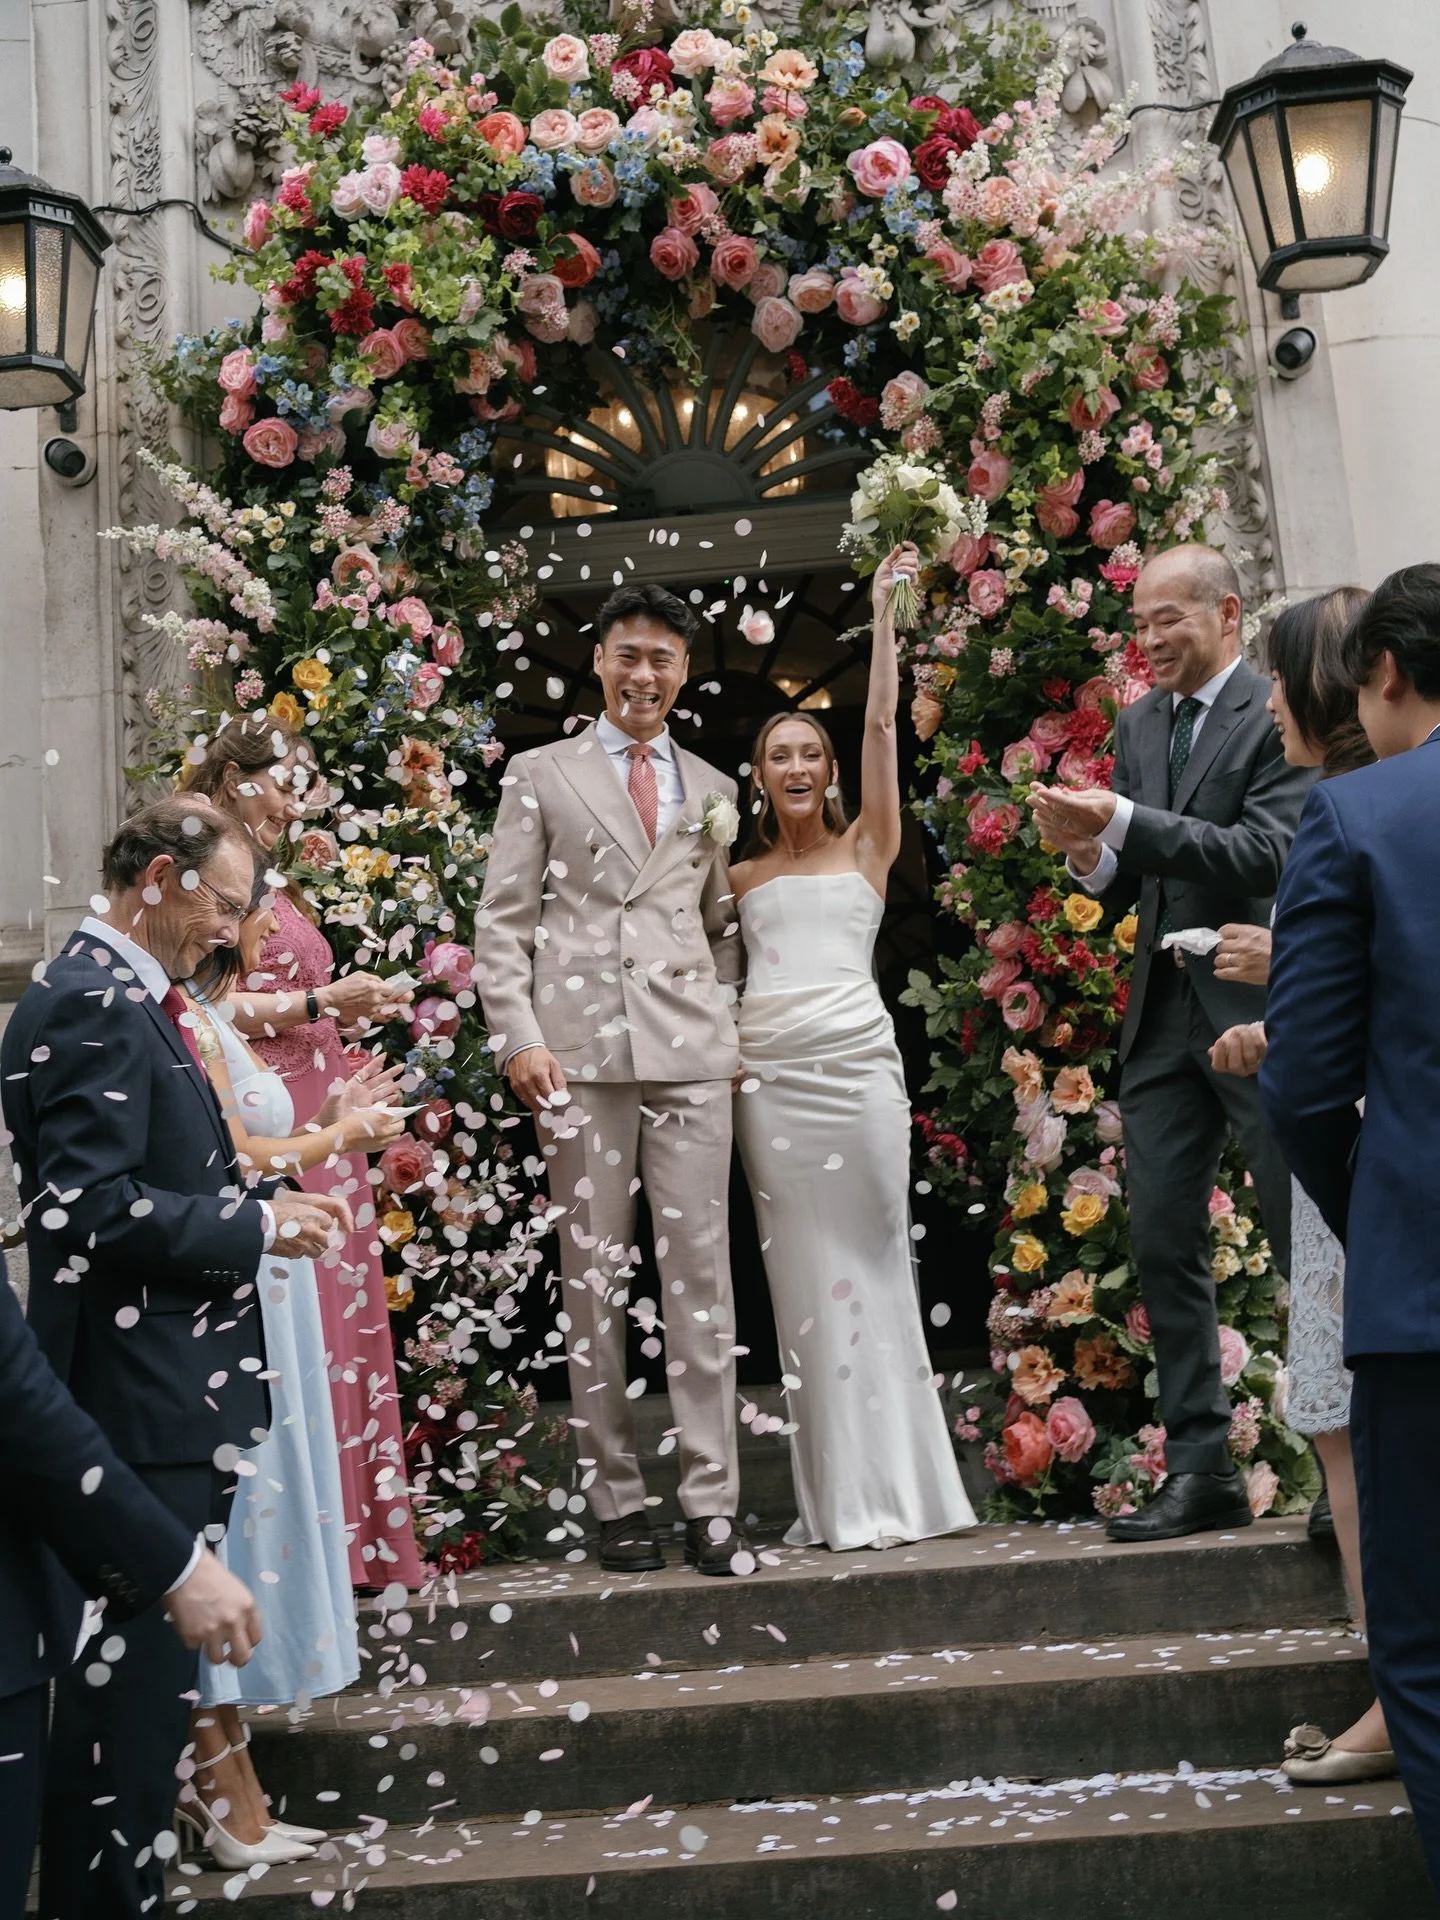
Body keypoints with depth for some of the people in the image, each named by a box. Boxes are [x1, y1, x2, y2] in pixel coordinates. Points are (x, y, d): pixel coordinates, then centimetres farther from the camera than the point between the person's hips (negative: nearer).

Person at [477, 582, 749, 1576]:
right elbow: (503, 920, 4)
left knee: (701, 1269, 0)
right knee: (595, 1277, 3)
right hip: (579, 1052, -2)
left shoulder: (712, 789, 17)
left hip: (692, 1054, 2)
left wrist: (729, 1023, 8)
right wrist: (518, 1036, -7)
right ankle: (618, 1498, 11)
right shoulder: (540, 774, 9)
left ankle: (712, 1497, 5)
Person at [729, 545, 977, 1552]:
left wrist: (885, 608, 2)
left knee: (873, 1264, 1)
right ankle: (837, 1497, 9)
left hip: (858, 1064, -2)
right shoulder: (743, 875, 16)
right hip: (768, 1078, 2)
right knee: (804, 1277, 3)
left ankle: (896, 1487, 8)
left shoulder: (866, 848, 10)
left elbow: (883, 721, 4)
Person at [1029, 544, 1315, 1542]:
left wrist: (1121, 821, -22)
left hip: (1257, 1007, -6)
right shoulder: (1139, 723, 14)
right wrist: (1093, 855, -8)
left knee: (1309, 1237, 1)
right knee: (1164, 1243, 6)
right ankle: (1202, 1469, 15)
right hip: (1163, 1015, 7)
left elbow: (1263, 853, -18)